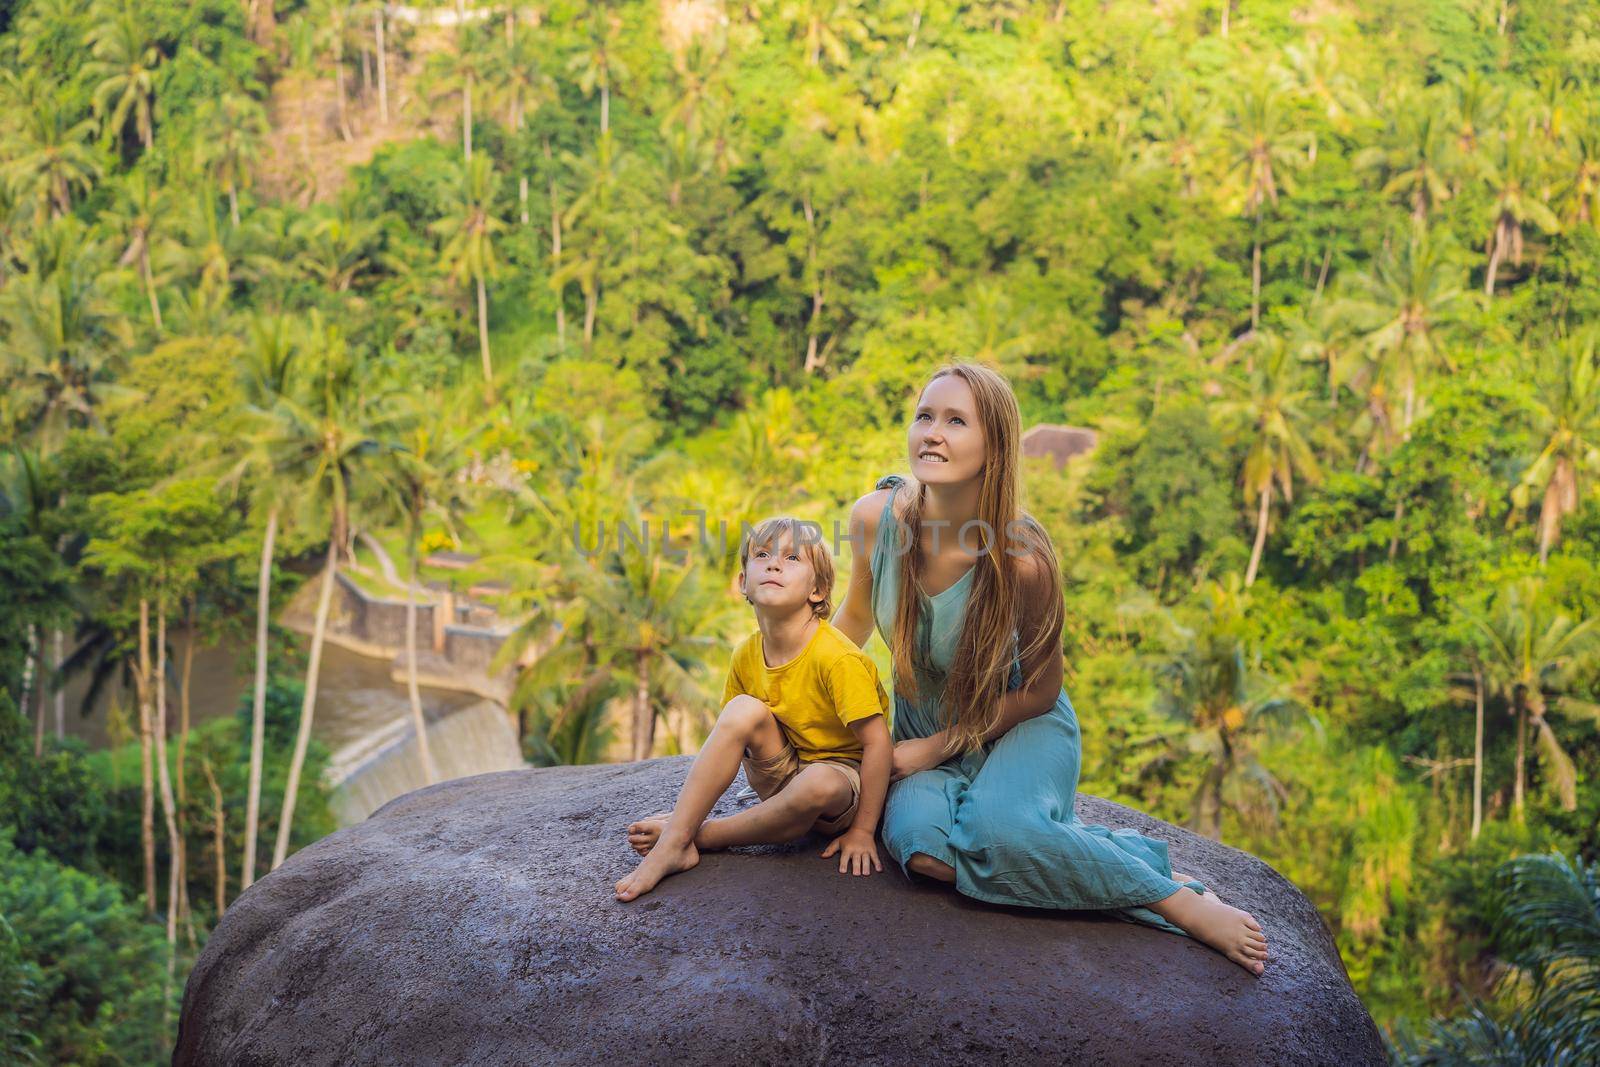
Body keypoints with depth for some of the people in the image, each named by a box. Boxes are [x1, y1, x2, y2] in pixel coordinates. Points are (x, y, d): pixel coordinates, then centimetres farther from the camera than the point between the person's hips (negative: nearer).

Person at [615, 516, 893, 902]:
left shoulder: (836, 658, -24)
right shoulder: (747, 656, -4)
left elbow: (878, 743, -22)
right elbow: (730, 743, 7)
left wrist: (863, 830, -20)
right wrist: (692, 807, 2)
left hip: (842, 774, -5)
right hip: (781, 776, 5)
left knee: (819, 785, -40)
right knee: (744, 710, -23)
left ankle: (697, 836, -21)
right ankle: (673, 841, -26)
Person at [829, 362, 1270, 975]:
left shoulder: (1022, 559, -27)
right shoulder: (876, 515, -17)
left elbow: (1038, 693, -11)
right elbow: (854, 618, 6)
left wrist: (935, 748, -14)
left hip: (1018, 727, -4)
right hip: (922, 729, 4)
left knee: (996, 831, -37)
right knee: (922, 847, -30)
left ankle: (1181, 900, -18)